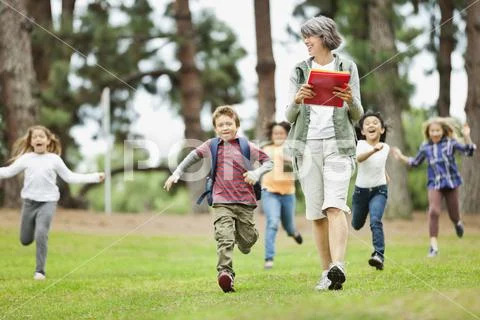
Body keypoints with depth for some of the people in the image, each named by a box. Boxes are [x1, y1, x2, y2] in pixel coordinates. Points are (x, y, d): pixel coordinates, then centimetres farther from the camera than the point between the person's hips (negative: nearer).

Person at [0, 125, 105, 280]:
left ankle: (40, 271, -9)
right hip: (29, 202, 2)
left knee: (41, 235, -20)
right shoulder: (26, 158, 6)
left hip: (48, 202, -2)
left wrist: (95, 177, 3)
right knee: (25, 240, 10)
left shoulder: (54, 159, 3)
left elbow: (70, 177, 7)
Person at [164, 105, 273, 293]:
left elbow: (269, 162, 10)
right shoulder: (212, 146, 7)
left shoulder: (246, 147, 4)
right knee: (224, 238, -18)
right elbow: (193, 156, 20)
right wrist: (176, 174, 17)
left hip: (245, 202, 1)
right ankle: (225, 273, -26)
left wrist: (257, 173, -9)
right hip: (221, 202, -1)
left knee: (247, 241, 8)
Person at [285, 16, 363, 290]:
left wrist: (351, 101, -15)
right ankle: (327, 272, 8)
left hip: (338, 144, -3)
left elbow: (357, 116, 8)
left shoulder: (347, 68, 8)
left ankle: (338, 267, -31)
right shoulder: (300, 71, 13)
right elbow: (290, 117, 10)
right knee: (317, 213, 2)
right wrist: (296, 101, -12)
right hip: (307, 145, 3)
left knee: (335, 206, -19)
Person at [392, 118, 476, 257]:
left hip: (451, 182, -1)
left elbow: (468, 151, -13)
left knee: (453, 215, 8)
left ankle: (458, 223, 49)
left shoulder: (450, 143, -3)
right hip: (434, 184, 1)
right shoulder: (425, 147, 5)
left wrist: (467, 136, -27)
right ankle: (433, 246, -16)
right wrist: (401, 157, 10)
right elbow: (415, 162, 21)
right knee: (434, 211, -19)